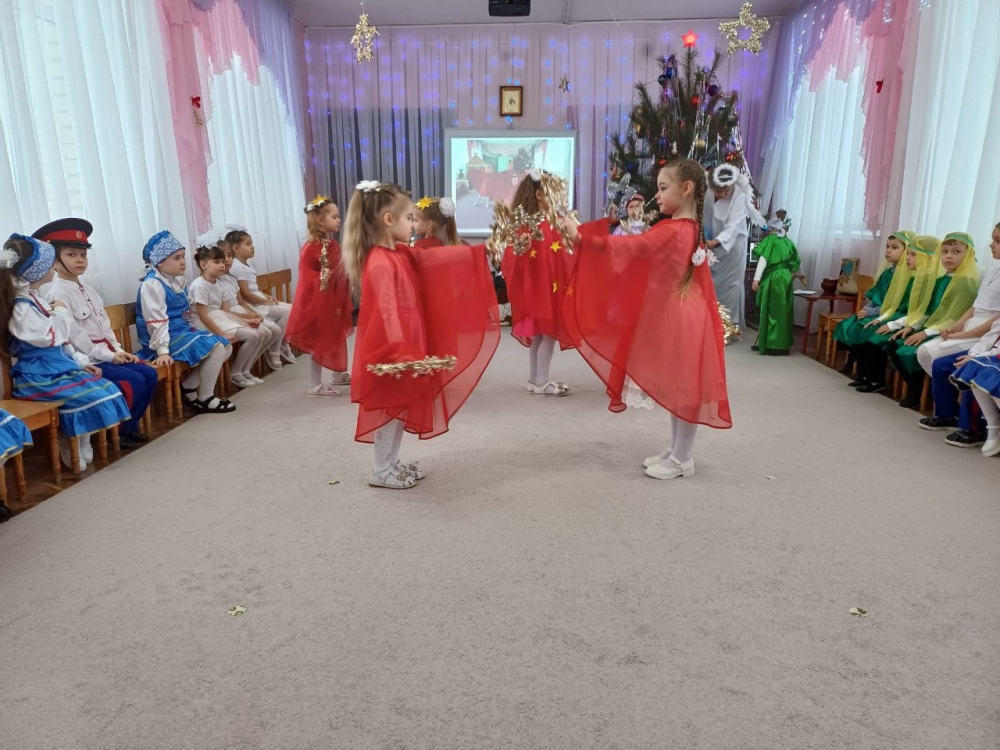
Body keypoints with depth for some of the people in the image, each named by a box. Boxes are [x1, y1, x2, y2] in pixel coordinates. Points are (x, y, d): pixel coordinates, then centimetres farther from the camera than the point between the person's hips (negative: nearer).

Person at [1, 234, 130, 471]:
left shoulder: (36, 299, 15)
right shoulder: (22, 307, -16)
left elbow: (60, 341, 18)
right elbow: (50, 337, -21)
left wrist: (80, 362, 13)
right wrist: (60, 312, -8)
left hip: (58, 368, 10)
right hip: (39, 377, -10)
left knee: (107, 388, 0)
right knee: (91, 397, -21)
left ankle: (79, 445, 9)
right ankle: (73, 451, -1)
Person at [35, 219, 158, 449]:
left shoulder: (88, 289, 15)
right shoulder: (57, 293, -13)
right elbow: (74, 334, -18)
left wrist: (118, 350, 2)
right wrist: (108, 356, -16)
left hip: (106, 353, 9)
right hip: (84, 360, -9)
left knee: (149, 374, -3)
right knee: (134, 381, -19)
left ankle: (131, 425, 9)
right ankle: (121, 431, 0)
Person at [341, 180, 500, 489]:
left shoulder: (401, 253, 7)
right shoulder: (381, 263, -22)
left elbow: (434, 259, 15)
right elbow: (386, 313, -25)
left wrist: (477, 253, 13)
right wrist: (399, 354, -27)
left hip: (406, 346, 9)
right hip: (394, 352, -9)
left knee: (404, 407, 17)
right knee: (392, 409, 3)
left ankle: (392, 462, 31)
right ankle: (381, 471, 18)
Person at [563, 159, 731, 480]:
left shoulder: (670, 231, -19)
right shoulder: (691, 229, 10)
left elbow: (628, 247, -29)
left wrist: (581, 238, -32)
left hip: (677, 318, -10)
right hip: (677, 315, 10)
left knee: (682, 387, 0)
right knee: (677, 387, 16)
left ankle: (683, 459, 12)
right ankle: (676, 451, 27)